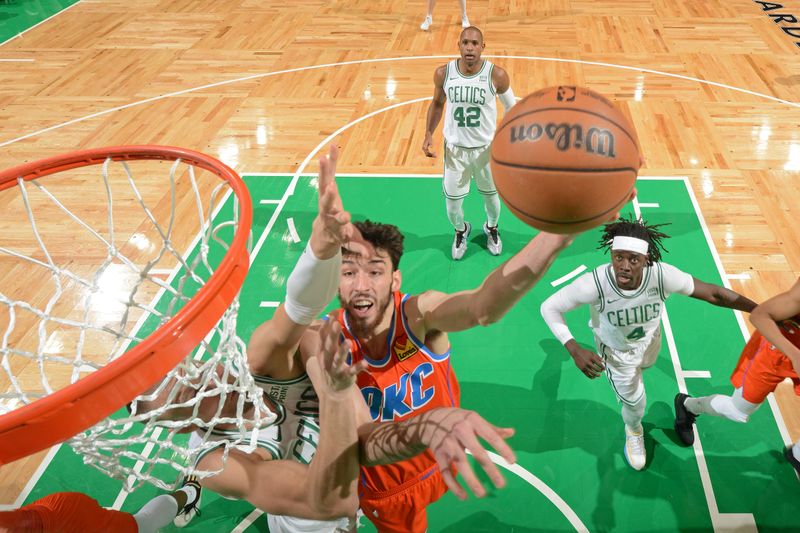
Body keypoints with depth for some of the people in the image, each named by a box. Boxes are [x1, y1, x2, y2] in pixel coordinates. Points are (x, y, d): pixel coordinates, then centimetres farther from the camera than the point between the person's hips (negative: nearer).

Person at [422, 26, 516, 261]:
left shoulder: (496, 75, -19)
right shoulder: (443, 73, -14)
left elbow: (511, 108, -4)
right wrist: (429, 133, -6)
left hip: (487, 147, -1)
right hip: (455, 148, 1)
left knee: (491, 195, 20)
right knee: (452, 200, 12)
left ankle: (491, 228, 51)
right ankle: (461, 230, 45)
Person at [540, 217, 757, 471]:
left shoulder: (662, 276, -39)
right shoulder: (595, 283, -44)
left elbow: (713, 293, -25)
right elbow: (549, 307, -32)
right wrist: (575, 350, -41)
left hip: (648, 340, 3)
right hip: (615, 349, -3)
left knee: (644, 365, 36)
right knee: (634, 402, 12)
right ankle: (634, 432, 50)